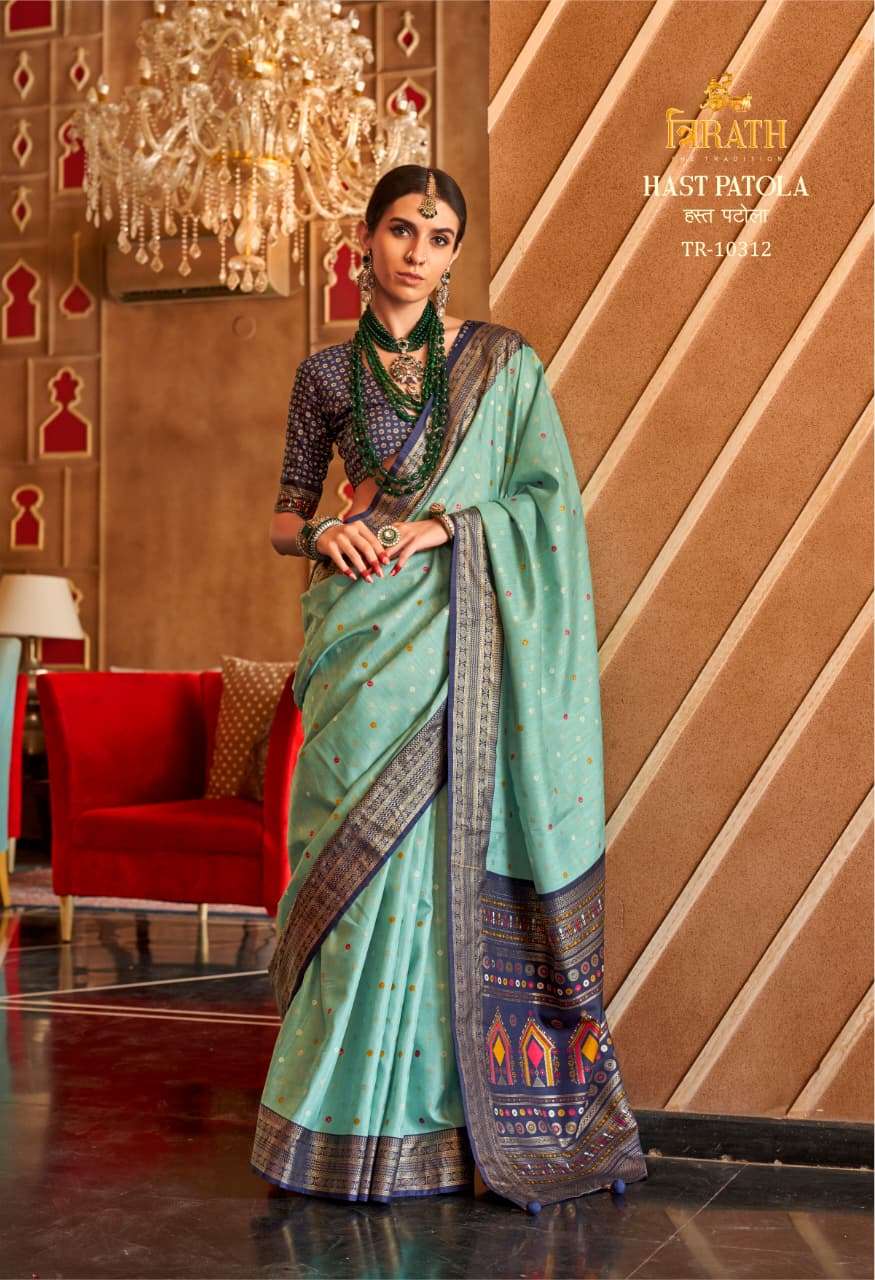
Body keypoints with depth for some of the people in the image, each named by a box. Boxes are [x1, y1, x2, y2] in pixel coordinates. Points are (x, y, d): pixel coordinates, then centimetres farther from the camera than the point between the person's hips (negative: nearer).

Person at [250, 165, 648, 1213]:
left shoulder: (503, 361, 5)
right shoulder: (326, 374, 10)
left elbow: (551, 501, 2)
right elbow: (285, 514, 13)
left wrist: (447, 524, -11)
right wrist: (322, 533, -9)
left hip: (456, 645, -1)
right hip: (363, 644, 2)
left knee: (435, 863, -4)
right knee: (356, 861, 0)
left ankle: (432, 1118, 8)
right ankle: (351, 1123, 10)